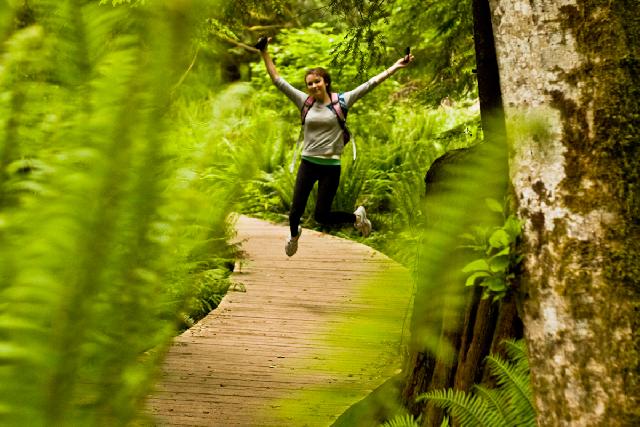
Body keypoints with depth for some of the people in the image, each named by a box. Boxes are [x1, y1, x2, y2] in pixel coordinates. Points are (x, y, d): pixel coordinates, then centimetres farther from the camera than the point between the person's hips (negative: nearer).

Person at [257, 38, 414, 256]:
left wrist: (393, 68, -12)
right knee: (296, 209, 2)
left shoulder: (341, 101, -4)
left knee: (321, 216, -1)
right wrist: (264, 54, -3)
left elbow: (369, 84, -8)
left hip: (331, 166, -2)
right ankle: (294, 234, 38)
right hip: (308, 164, 3)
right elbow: (278, 81, 1)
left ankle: (357, 216, 28)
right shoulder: (304, 101, 1)